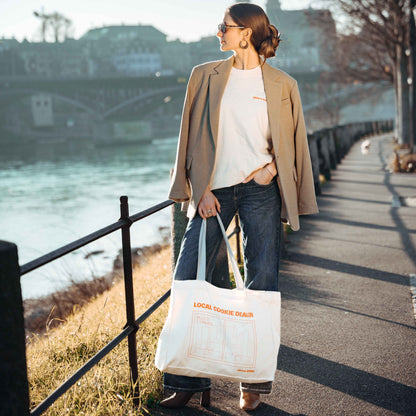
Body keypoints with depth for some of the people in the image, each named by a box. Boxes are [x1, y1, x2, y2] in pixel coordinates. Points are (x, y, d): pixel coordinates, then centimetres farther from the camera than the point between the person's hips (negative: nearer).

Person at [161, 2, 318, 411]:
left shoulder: (282, 85, 5)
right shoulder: (204, 76, 9)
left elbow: (293, 141, 10)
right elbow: (192, 136, 7)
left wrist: (272, 167, -10)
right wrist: (201, 189, -3)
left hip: (260, 189, -1)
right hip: (214, 189, 2)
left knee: (261, 284, 0)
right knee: (188, 279, -4)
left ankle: (254, 383, 13)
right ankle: (188, 381, 7)